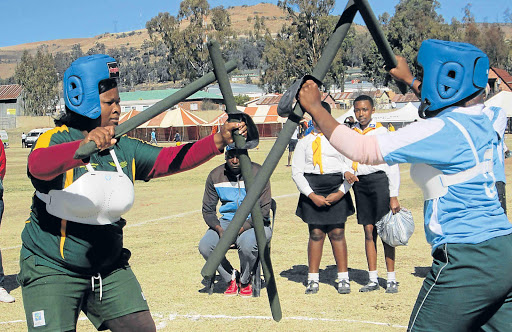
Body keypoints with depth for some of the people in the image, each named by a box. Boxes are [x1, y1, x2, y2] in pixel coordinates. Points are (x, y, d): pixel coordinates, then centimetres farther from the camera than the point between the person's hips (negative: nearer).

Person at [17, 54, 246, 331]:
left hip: (110, 271, 6)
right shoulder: (57, 140, -15)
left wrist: (218, 141, -17)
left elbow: (172, 159, -3)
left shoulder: (124, 149, 3)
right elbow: (39, 165, -37)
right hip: (51, 270, -5)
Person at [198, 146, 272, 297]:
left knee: (246, 244, -37)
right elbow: (207, 210, 4)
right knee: (205, 246, -23)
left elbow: (264, 210, -13)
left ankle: (245, 281, -3)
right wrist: (219, 229, -17)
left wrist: (242, 228, -24)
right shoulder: (215, 176, -1)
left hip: (254, 223, -3)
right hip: (227, 221, 4)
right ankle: (231, 277, 5)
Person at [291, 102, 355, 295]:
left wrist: (340, 193, -8)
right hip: (312, 191, 0)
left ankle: (343, 279, 8)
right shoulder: (304, 142, 10)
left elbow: (350, 169, 5)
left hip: (336, 191, 0)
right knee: (315, 234, 0)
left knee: (337, 234, -1)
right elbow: (296, 172, 4)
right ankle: (313, 280, 8)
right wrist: (312, 195, -8)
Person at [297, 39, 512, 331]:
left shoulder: (443, 130, -16)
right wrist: (409, 80, 47)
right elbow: (446, 103, 35)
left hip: (466, 261, -8)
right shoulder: (479, 119, 9)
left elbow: (360, 149, -16)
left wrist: (315, 107, -5)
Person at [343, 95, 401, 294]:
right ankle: (373, 279, 13)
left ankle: (391, 279, 4)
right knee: (369, 231, 7)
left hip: (379, 180, -4)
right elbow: (345, 159, 12)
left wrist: (393, 196, -8)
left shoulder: (381, 132, -2)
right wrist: (346, 172, -13)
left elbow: (392, 165, -3)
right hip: (360, 183, 4)